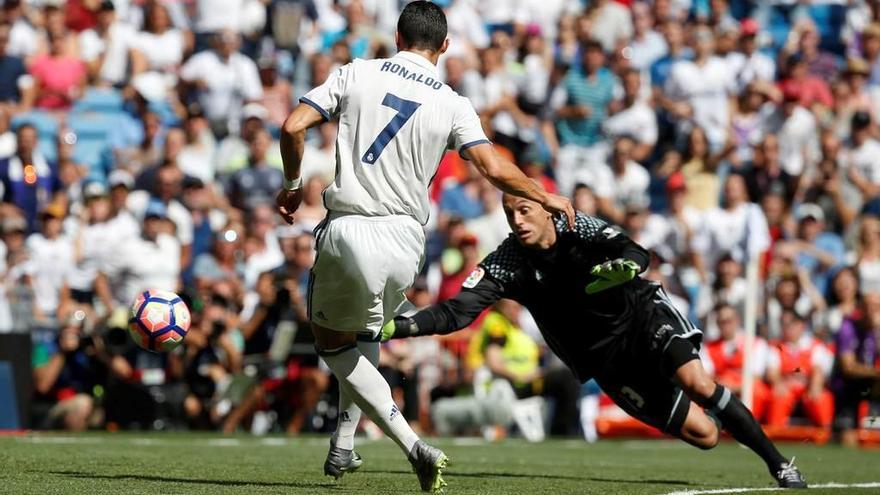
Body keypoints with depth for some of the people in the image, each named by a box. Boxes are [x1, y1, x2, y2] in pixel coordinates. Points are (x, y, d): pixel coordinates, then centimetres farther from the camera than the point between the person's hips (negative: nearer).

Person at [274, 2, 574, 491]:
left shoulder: (356, 74, 2)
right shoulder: (452, 104, 1)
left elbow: (293, 127, -4)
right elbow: (496, 169, -7)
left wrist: (293, 184, 13)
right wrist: (547, 198, 10)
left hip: (347, 229, -2)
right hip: (404, 239, 2)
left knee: (332, 342, 13)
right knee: (363, 335, 29)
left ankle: (413, 445, -3)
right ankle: (343, 446, 28)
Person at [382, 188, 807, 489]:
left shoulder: (579, 228, -14)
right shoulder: (506, 264, -12)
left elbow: (637, 254, -27)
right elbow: (456, 313, -18)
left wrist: (623, 265, -51)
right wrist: (395, 327, -31)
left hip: (643, 315, -1)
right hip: (607, 360, 1)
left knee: (696, 382, -27)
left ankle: (777, 463, -9)